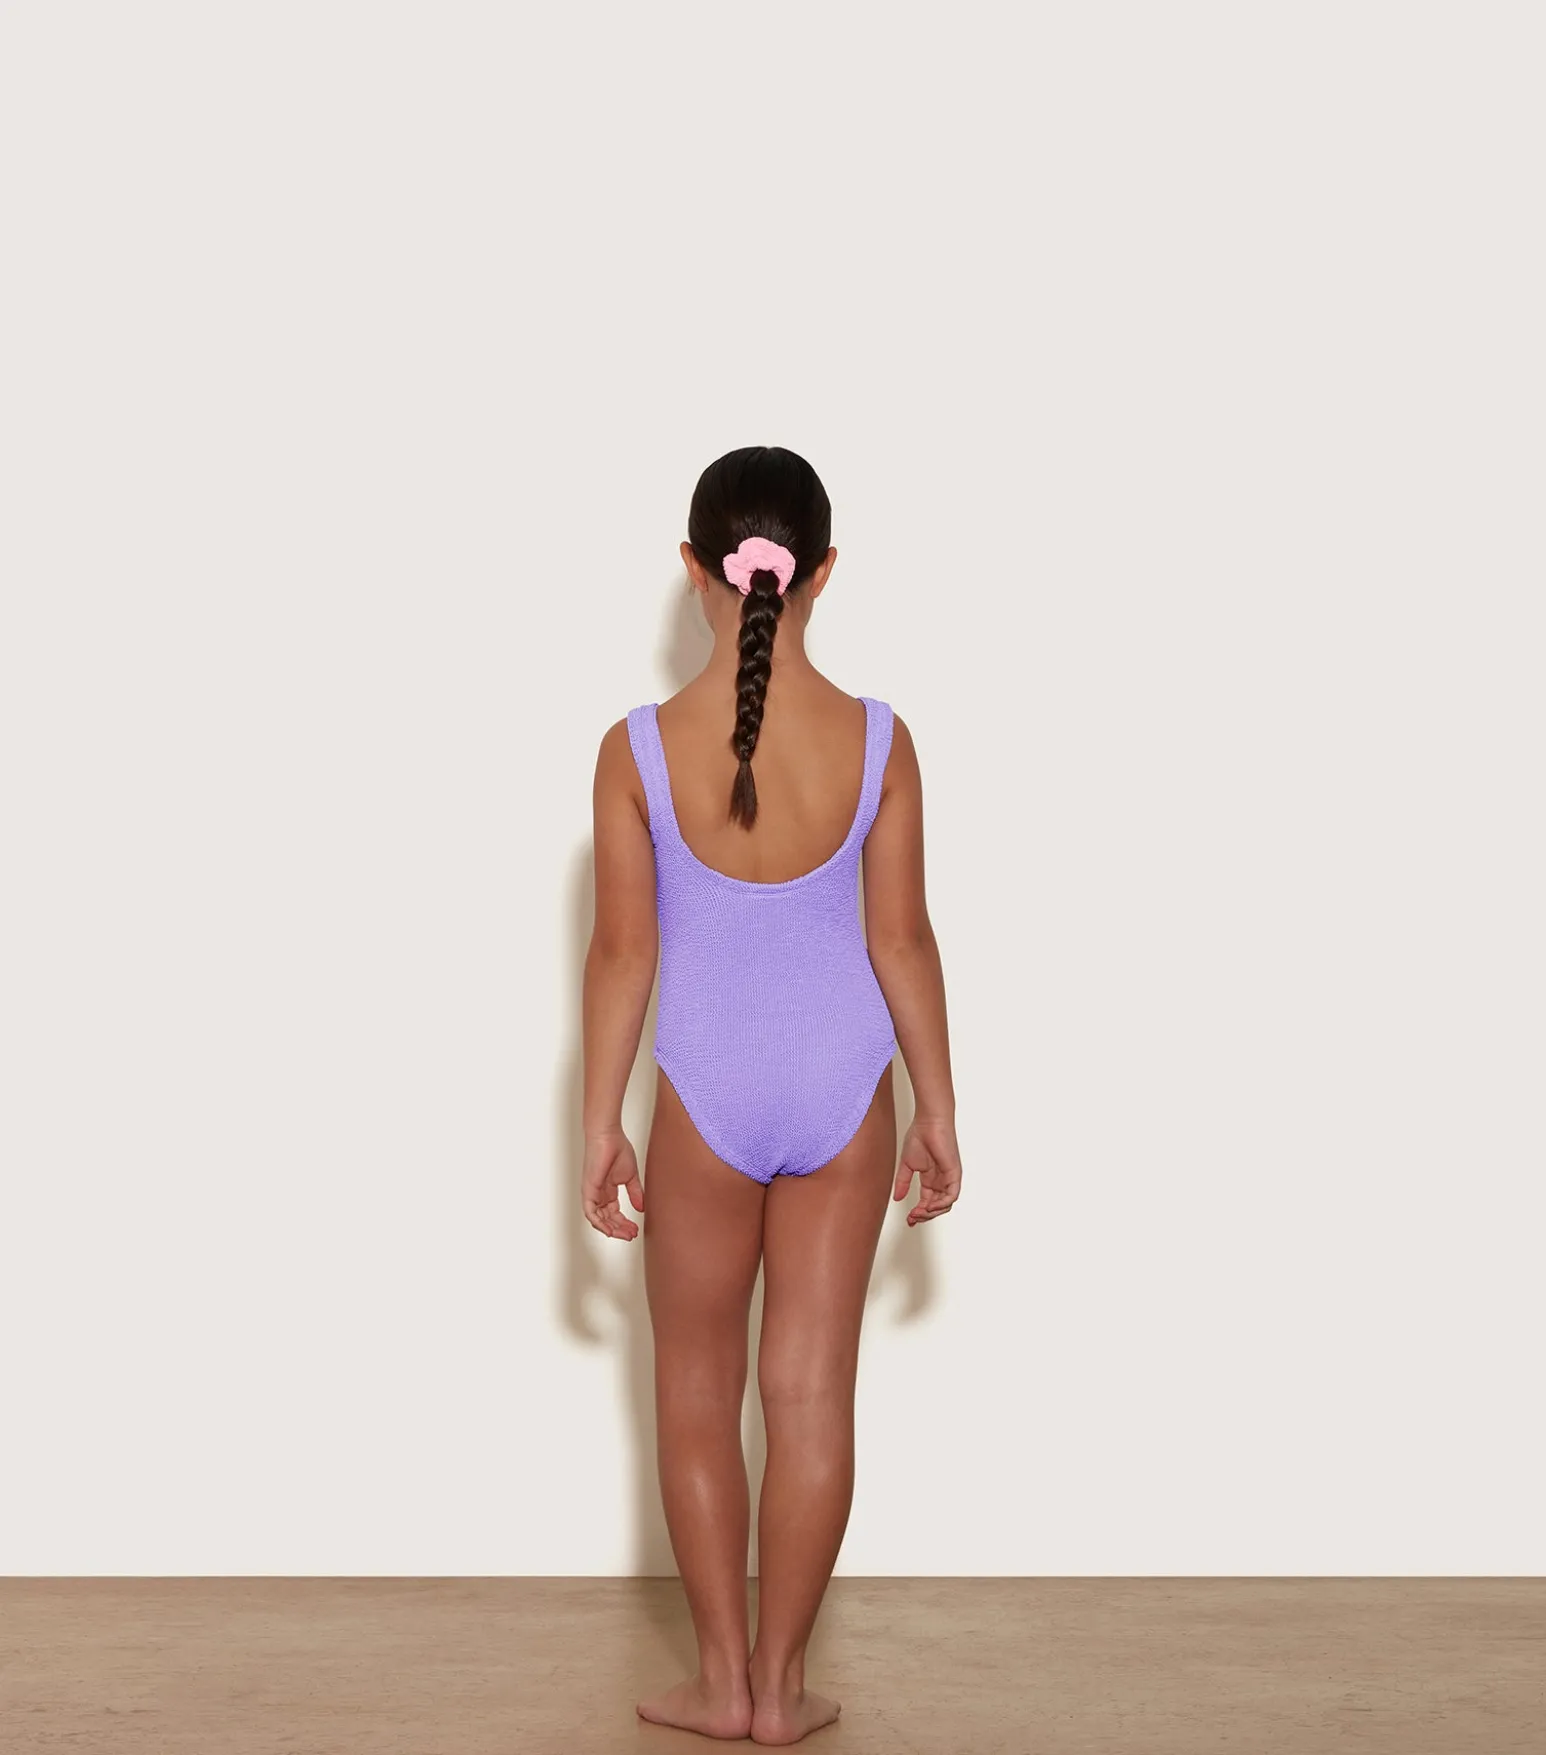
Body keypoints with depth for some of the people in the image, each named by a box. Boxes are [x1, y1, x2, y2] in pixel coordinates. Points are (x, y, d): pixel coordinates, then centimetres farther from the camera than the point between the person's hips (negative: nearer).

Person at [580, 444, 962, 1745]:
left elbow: (623, 953, -8)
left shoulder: (637, 750, -14)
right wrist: (939, 1111, 7)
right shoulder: (878, 742, -10)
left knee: (699, 1392, 15)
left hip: (707, 1093, -1)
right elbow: (902, 939, -4)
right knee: (813, 1390, 10)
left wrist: (601, 1123, 3)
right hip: (842, 1089, 1)